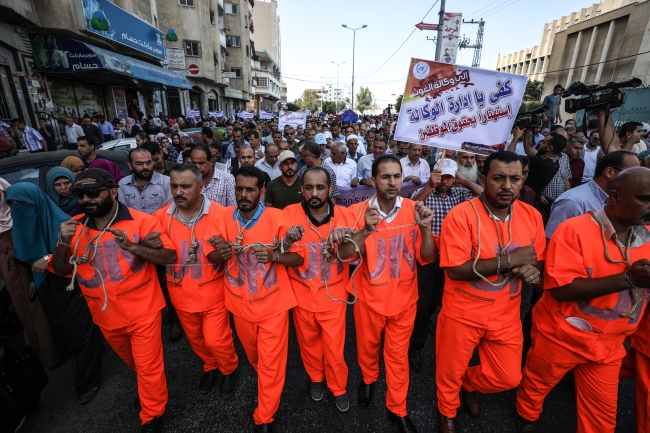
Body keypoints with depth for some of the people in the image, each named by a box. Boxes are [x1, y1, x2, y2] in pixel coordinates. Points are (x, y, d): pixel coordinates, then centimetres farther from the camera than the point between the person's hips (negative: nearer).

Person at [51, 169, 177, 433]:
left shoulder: (140, 221, -17)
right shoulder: (75, 227, -3)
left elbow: (170, 256, -20)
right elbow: (60, 271, 0)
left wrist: (132, 246, -33)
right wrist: (64, 243, -19)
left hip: (142, 312, -5)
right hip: (105, 316, 5)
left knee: (148, 367, 8)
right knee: (133, 362, 30)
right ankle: (148, 385, 59)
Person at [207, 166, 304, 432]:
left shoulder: (278, 219, -17)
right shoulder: (223, 218, -8)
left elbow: (298, 258, -13)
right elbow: (214, 259, 0)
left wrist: (274, 256, -32)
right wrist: (221, 253, -24)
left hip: (272, 303, -4)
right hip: (240, 302, 4)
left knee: (270, 361, 8)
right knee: (253, 355, 27)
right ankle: (269, 385, 59)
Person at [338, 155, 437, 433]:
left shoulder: (414, 210, -11)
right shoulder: (358, 211, -15)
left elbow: (428, 258, -10)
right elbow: (344, 254, -22)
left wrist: (425, 228, -27)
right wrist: (365, 232, -39)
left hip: (404, 298, 1)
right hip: (369, 297, 0)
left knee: (398, 354, 18)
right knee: (368, 346, 24)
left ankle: (397, 409, 41)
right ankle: (368, 379, 56)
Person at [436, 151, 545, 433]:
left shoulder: (532, 216, -5)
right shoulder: (461, 215, -22)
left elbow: (539, 261, 7)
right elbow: (455, 270, -25)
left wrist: (533, 270, -16)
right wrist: (508, 260, -26)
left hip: (506, 314, 4)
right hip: (463, 313, -4)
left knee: (508, 378, 18)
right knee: (451, 373, 18)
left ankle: (470, 383, 52)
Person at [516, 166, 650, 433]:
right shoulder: (574, 229, -20)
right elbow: (562, 289, -26)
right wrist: (628, 278, -29)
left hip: (608, 343, 4)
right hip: (562, 336, -4)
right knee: (535, 388, 19)